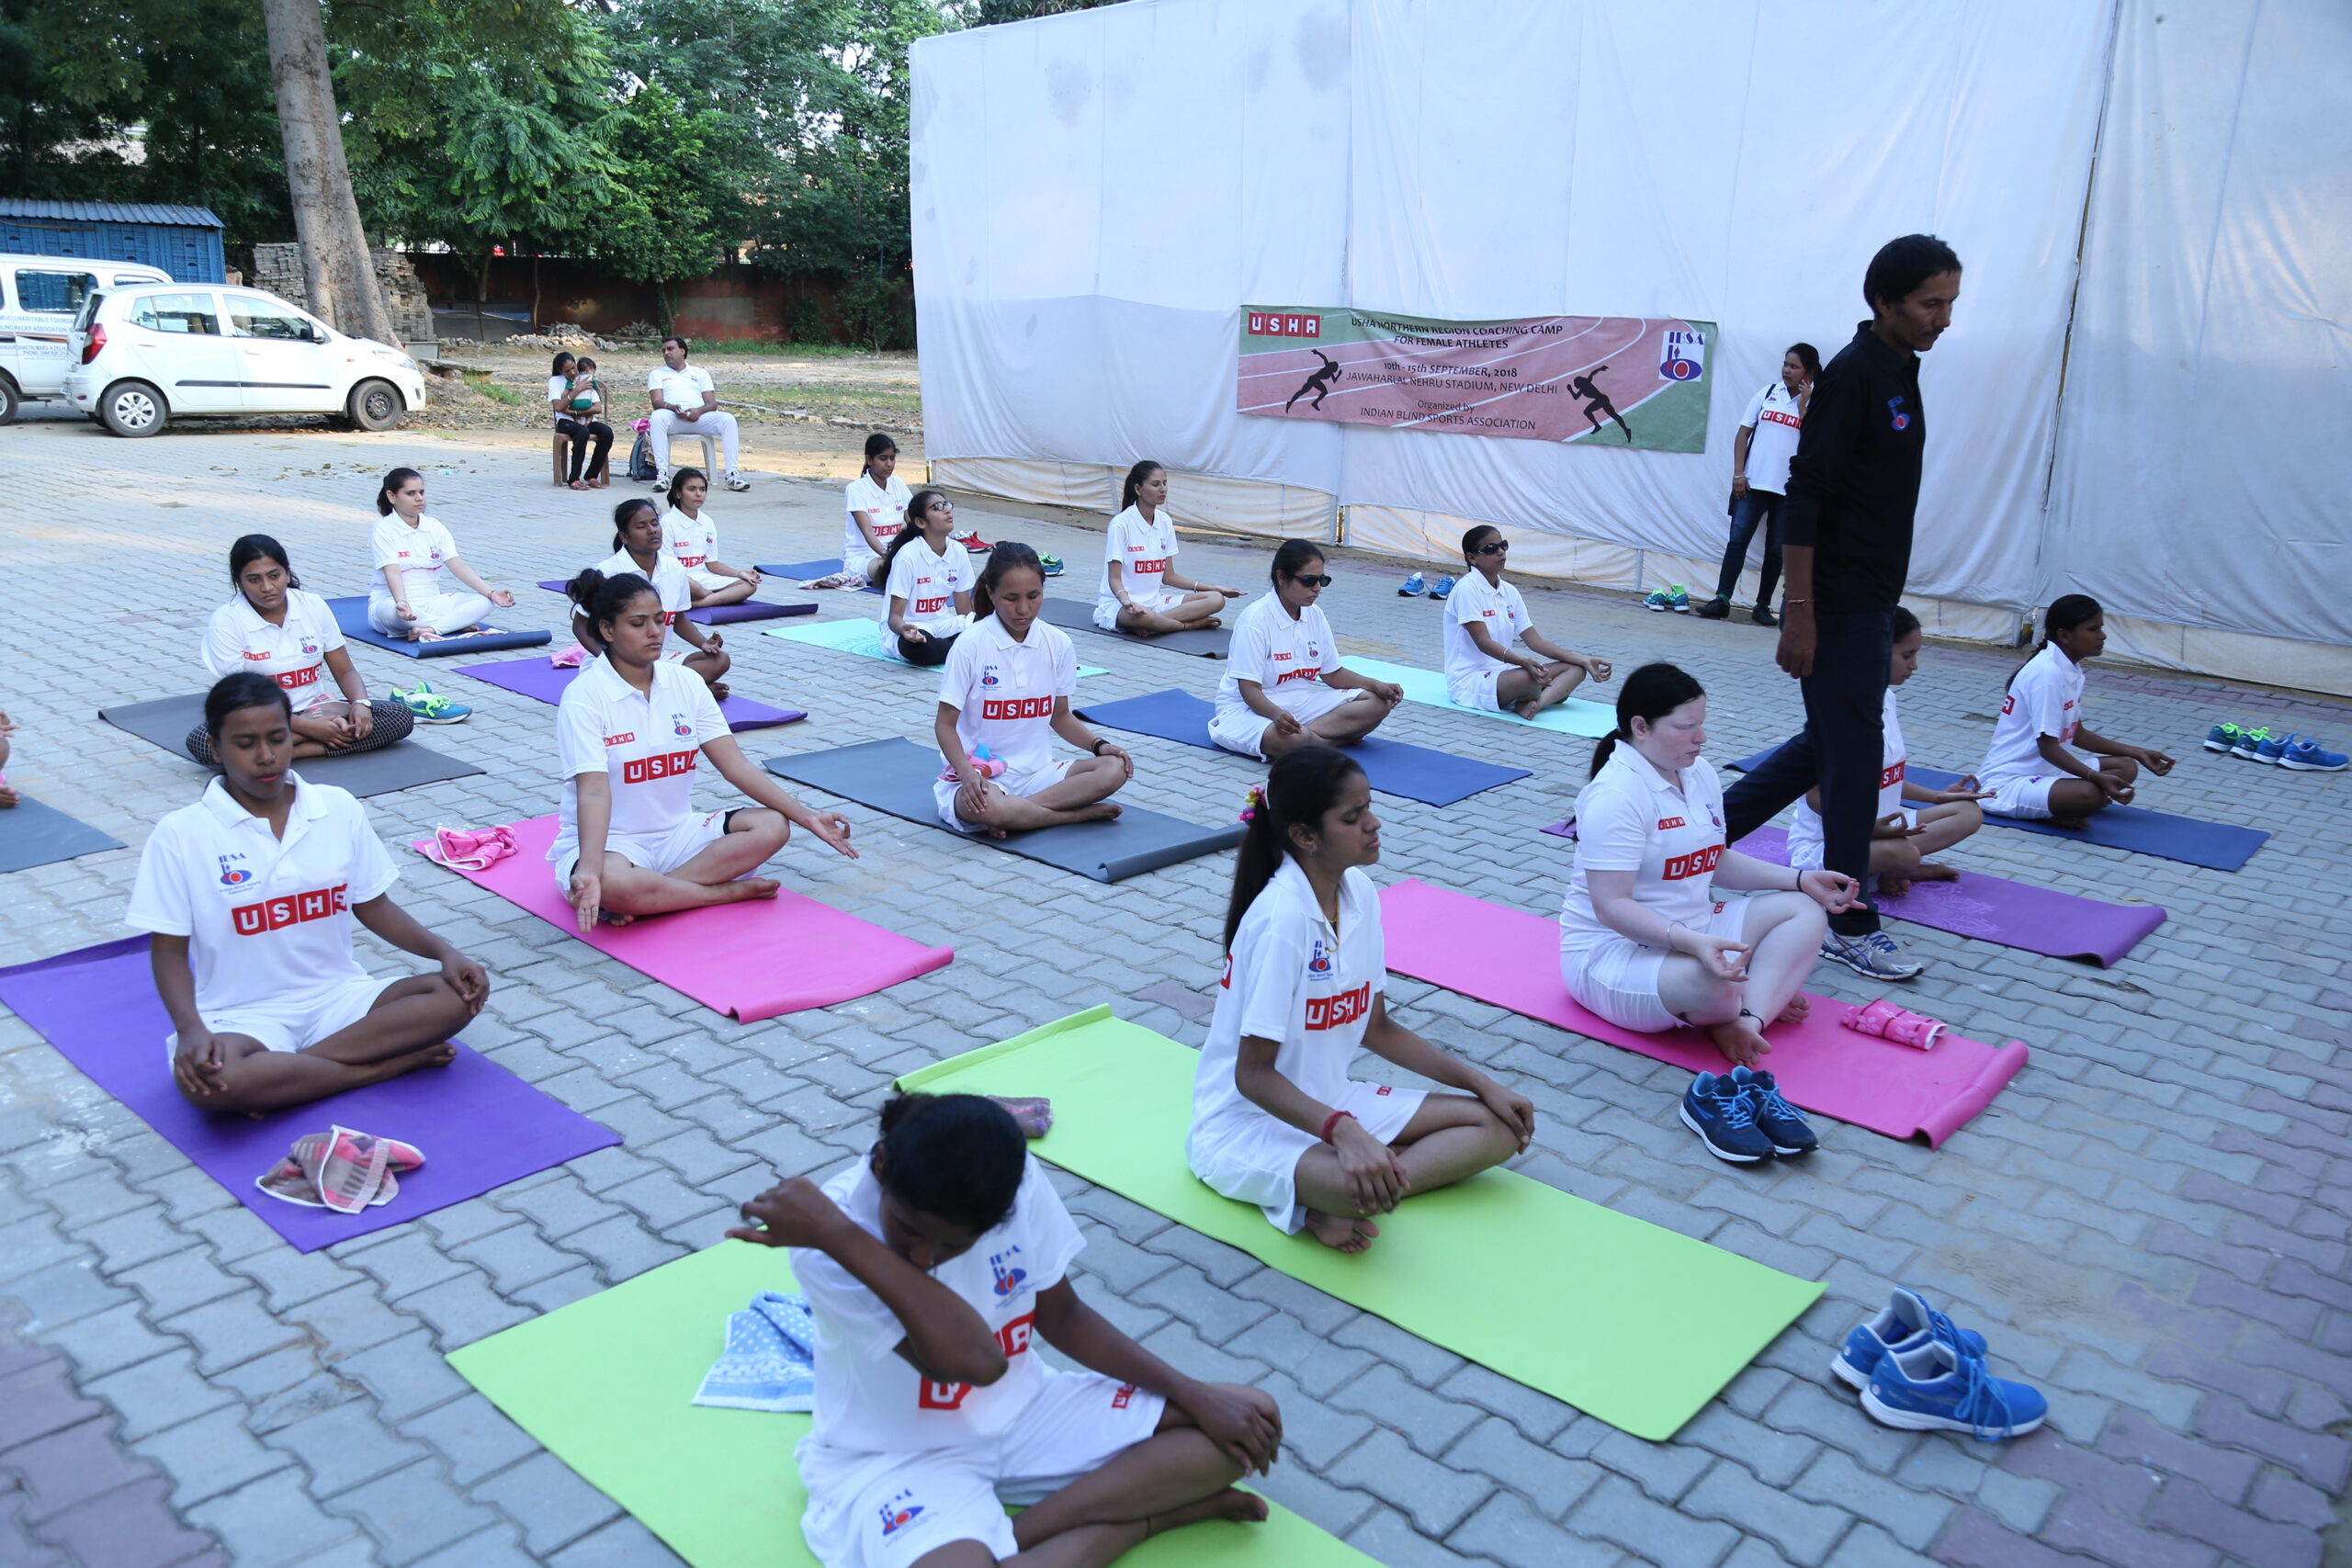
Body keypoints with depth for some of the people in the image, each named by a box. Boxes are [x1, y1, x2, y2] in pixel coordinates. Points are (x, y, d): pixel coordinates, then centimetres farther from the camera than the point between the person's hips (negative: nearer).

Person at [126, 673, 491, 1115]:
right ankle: (385, 1063, -18)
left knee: (457, 996, -20)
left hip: (339, 996, 4)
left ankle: (280, 1080, -18)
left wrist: (444, 952, -7)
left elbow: (373, 906, 10)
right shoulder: (181, 835, -6)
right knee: (211, 1079, -37)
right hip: (245, 1017, -3)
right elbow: (169, 950, -4)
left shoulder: (339, 808, 3)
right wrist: (191, 1029, -22)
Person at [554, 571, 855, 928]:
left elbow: (735, 765, -1)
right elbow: (594, 792, -25)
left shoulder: (686, 683, 2)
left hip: (677, 832, 6)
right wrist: (589, 871, -41)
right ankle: (731, 891, -16)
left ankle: (643, 901, -23)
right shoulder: (583, 696, -14)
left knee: (772, 825, -16)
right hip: (611, 841, -6)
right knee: (612, 883, -40)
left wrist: (806, 816, -8)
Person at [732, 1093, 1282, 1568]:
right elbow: (974, 1359, -38)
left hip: (1022, 1414, 5)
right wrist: (835, 1235, -43)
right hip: (896, 1458, -5)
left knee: (1252, 1418, -5)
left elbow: (1062, 1317, 1)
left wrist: (1196, 1397, -4)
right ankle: (1150, 1508, -11)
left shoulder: (1021, 1184, -16)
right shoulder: (826, 1240, -28)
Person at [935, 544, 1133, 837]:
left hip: (1037, 772, 5)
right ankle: (1085, 813, -20)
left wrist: (1099, 745, -3)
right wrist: (967, 773, -26)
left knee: (1113, 769, -20)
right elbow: (945, 724, -8)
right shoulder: (970, 645, -11)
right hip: (981, 776, -4)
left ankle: (1013, 816, -23)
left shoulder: (1058, 643, 2)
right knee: (986, 807, -40)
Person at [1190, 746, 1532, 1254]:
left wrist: (1483, 1084, 8)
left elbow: (1377, 1029, 11)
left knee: (1499, 1128, -3)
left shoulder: (1360, 893, 0)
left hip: (1328, 1101, 10)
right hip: (1248, 1122, -10)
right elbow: (1253, 1074, -23)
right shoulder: (1282, 917, -25)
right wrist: (1343, 1131, -36)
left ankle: (1331, 1203, -12)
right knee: (1367, 1191, -39)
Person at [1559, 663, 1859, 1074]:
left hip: (1695, 929, 10)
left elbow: (1716, 862, 17)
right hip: (1614, 950, -10)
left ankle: (1748, 1020, -19)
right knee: (1715, 986, -37)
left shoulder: (1699, 772, 7)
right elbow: (1611, 905, -27)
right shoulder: (1616, 795, -23)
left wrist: (1801, 879, 8)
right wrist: (1693, 942, -38)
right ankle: (1768, 995, -1)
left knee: (1804, 910, 0)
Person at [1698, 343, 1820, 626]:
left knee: (1776, 548, 6)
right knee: (1737, 538, -8)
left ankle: (1763, 606, 14)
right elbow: (1743, 433, 7)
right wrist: (1738, 472, -2)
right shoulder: (1768, 393, 6)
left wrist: (1803, 405, -12)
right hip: (1752, 483, 1)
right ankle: (1722, 599, -9)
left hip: (1789, 489, -1)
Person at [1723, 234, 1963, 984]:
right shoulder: (1852, 375, -15)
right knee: (1853, 757, -2)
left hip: (1871, 603, 10)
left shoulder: (1900, 372, 13)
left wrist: (1886, 608, 21)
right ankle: (1849, 925, 10)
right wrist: (1798, 611, -23)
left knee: (1830, 743, 16)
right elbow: (1802, 498, -20)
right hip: (1839, 605, -10)